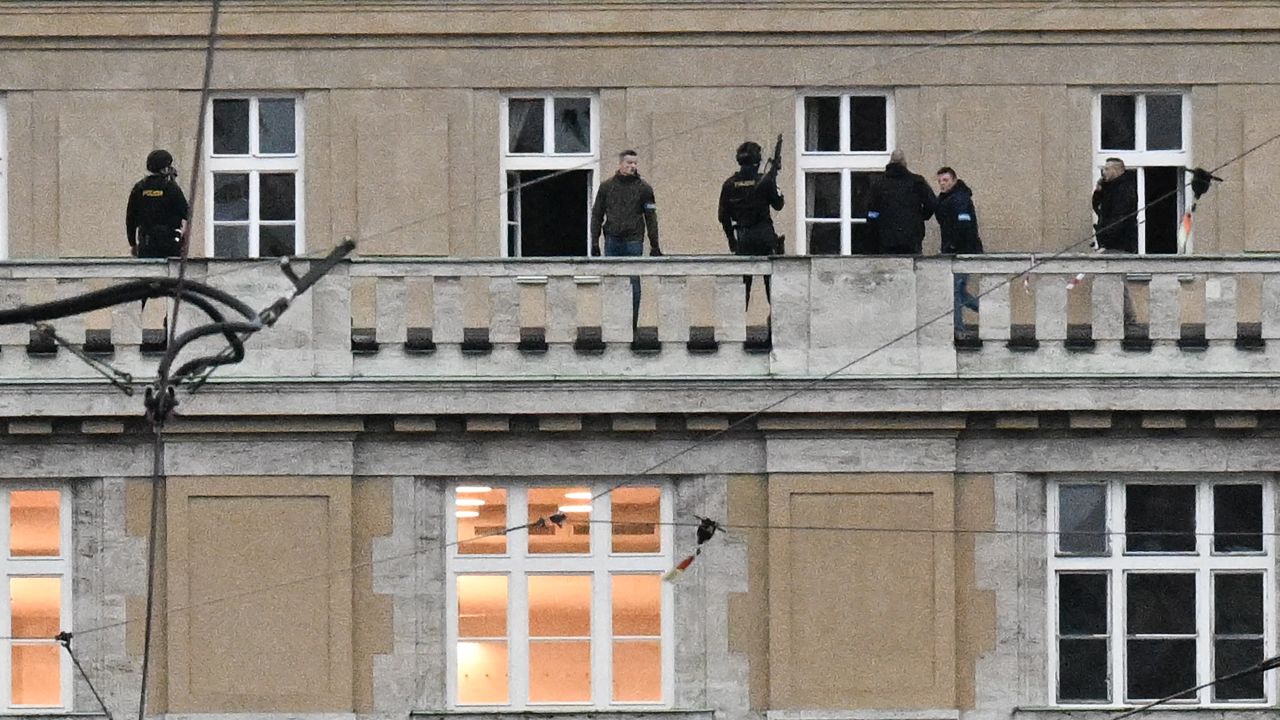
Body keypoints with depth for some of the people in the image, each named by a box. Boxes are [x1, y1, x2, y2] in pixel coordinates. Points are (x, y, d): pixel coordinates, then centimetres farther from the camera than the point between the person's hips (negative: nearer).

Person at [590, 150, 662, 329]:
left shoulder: (643, 189, 6)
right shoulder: (606, 187, 10)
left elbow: (651, 218, 6)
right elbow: (597, 215, 12)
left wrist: (654, 246, 2)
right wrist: (594, 242, 5)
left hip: (634, 241, -2)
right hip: (612, 240, 2)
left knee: (633, 282, -4)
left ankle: (631, 321, 0)